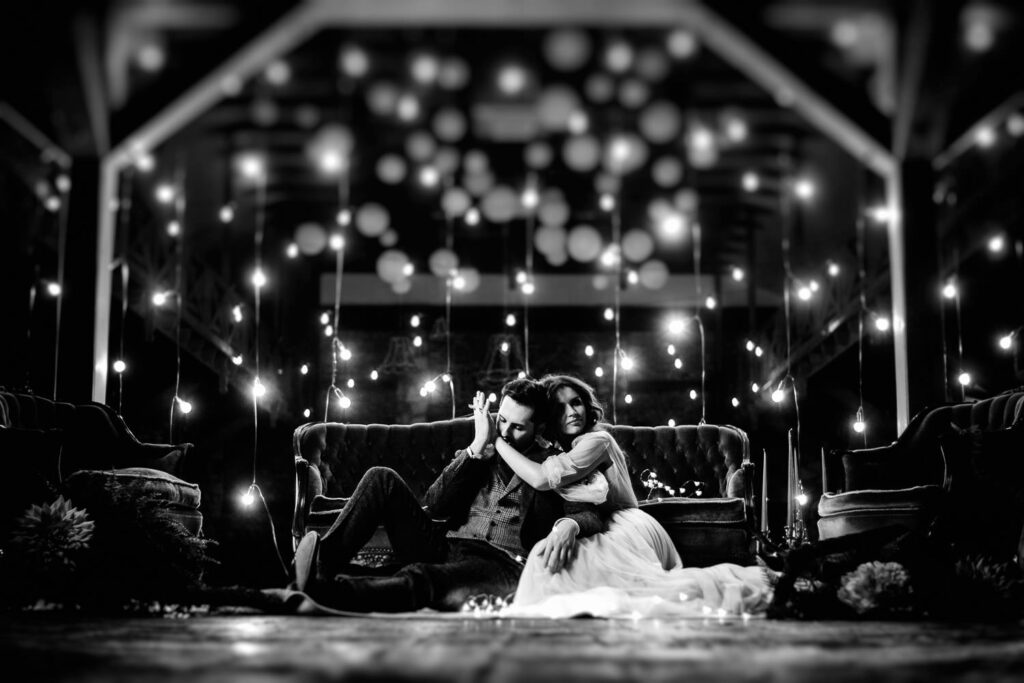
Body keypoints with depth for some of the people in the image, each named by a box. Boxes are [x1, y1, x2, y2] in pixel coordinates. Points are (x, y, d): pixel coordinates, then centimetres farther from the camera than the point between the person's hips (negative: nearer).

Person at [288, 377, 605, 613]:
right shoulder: (476, 455, 23)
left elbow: (590, 515, -2)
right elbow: (434, 506, 9)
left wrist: (568, 525, -28)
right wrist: (477, 447, 2)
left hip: (502, 565, -5)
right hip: (446, 548, 5)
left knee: (419, 578, -38)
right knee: (383, 479, -13)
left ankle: (328, 591, -60)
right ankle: (323, 562, -29)